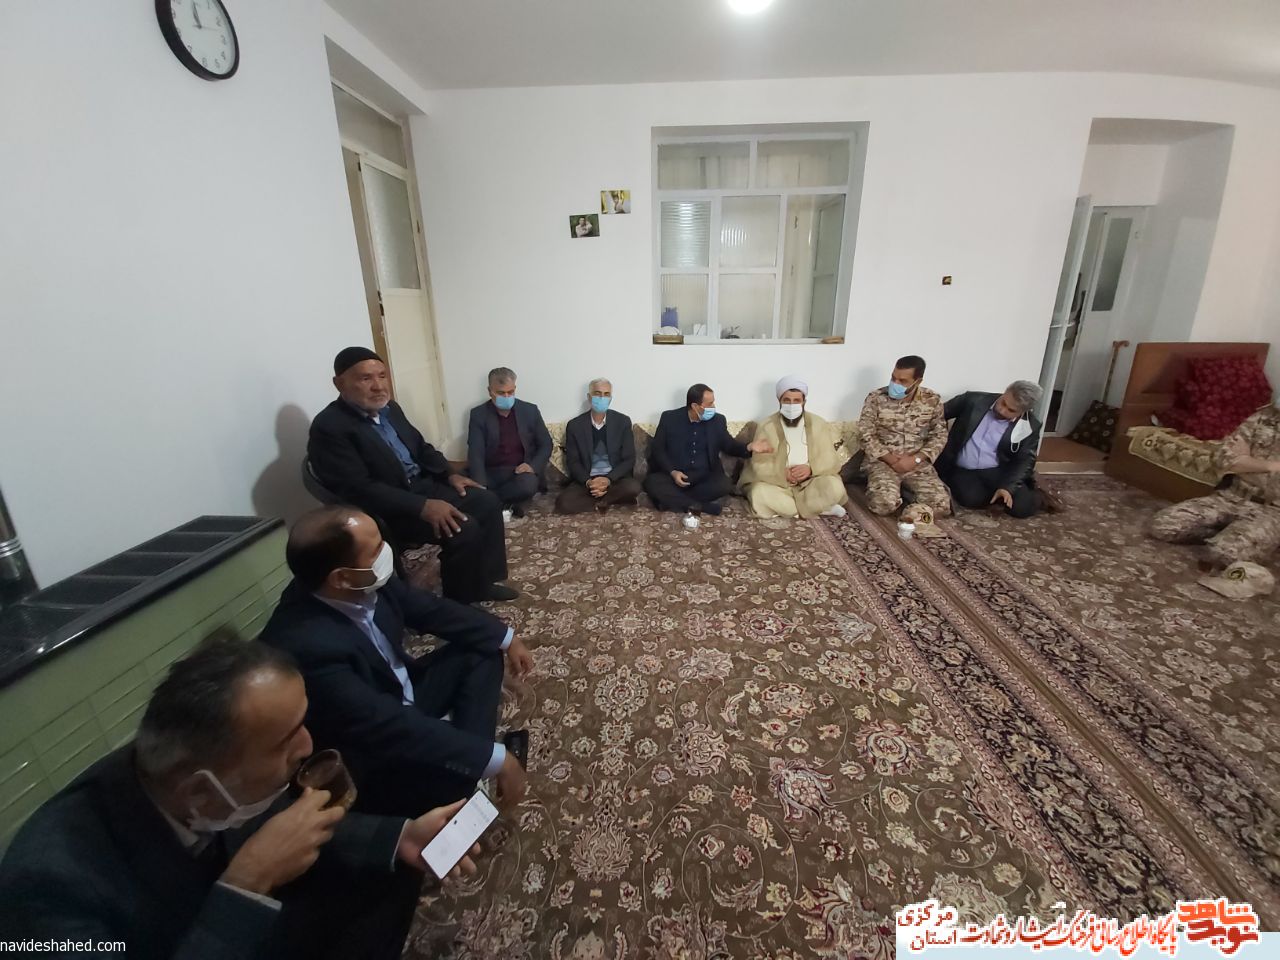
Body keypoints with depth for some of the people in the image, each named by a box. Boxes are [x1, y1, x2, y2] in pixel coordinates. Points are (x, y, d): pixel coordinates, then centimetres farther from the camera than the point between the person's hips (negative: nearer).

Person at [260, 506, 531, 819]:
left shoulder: (361, 586, -16)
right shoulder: (305, 646, -37)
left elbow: (431, 610, 0)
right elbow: (389, 726, -36)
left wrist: (506, 638, 3)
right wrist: (494, 760, -31)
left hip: (399, 694, 8)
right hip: (370, 753, -8)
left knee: (482, 651, 4)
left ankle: (467, 757, -1)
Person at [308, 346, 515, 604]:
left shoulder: (389, 408, 8)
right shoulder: (329, 427, -18)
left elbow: (420, 447, 19)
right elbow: (359, 490, -25)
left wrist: (450, 474, 3)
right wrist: (422, 506, -31)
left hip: (422, 485, 9)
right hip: (385, 510, -9)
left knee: (487, 502, 0)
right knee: (464, 528, -24)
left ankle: (484, 582, 12)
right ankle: (460, 603, -1)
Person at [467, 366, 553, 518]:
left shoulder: (530, 410, 2)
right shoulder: (478, 414, -2)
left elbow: (546, 445, 7)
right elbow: (476, 454, -10)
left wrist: (533, 465, -14)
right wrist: (481, 488, -27)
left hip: (521, 471, 1)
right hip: (491, 473, -1)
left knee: (527, 485, -35)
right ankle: (508, 503, -9)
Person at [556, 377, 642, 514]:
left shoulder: (623, 422, -1)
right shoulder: (574, 425, -1)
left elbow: (629, 459, -2)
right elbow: (572, 462, 1)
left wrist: (609, 479, -19)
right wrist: (588, 482, -19)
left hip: (615, 478, 0)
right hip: (585, 480, 1)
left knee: (633, 487, -33)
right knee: (563, 503, -27)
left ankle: (599, 501, -8)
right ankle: (607, 500, -9)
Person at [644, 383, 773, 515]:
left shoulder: (718, 420, 4)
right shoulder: (669, 418, -3)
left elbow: (728, 445, 15)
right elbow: (657, 449, 1)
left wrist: (749, 447, -6)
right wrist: (672, 472, -15)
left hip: (705, 476, 2)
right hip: (674, 475, -1)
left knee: (724, 485, -29)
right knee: (651, 482, -30)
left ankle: (671, 499, -20)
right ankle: (700, 506, -25)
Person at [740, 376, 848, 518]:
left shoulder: (819, 425, 0)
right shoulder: (767, 427, -4)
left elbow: (831, 461, -2)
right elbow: (759, 465, -8)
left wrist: (811, 469, -21)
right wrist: (783, 473, -24)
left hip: (811, 483, 0)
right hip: (778, 485, 0)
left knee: (834, 486, -28)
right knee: (759, 493, -32)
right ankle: (819, 508, -18)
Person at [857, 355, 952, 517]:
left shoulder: (932, 401, 1)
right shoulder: (876, 398, -6)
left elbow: (939, 436, 4)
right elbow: (866, 435, -6)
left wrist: (915, 459, -12)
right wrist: (891, 459, -14)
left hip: (918, 464, 2)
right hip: (883, 462, -2)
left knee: (941, 505, -18)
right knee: (884, 503, -29)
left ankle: (905, 488, 10)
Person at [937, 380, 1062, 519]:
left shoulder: (1030, 426, -3)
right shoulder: (975, 400, -3)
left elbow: (1024, 461, -3)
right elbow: (942, 411, 7)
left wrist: (1007, 487, -19)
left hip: (997, 471, 1)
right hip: (963, 471, 0)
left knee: (1022, 506, -22)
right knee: (970, 497, -32)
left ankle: (1038, 497, 15)